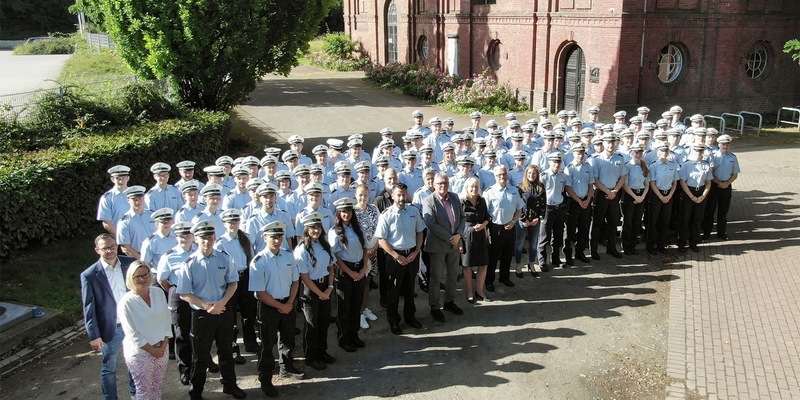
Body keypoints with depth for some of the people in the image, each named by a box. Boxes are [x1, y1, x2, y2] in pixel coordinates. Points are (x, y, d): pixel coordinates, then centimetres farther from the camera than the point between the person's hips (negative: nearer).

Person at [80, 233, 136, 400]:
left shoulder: (129, 263, -6)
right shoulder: (89, 275, -14)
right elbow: (88, 308, -10)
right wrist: (94, 335, -11)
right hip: (111, 328, -3)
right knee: (109, 368, 14)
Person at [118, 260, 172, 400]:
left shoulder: (158, 292, -2)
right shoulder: (126, 302, -16)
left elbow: (166, 319, 3)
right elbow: (132, 334, -15)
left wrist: (164, 344, -5)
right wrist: (151, 349, -13)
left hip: (161, 348, 4)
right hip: (140, 353, -4)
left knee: (157, 386, 16)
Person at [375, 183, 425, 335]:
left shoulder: (414, 211, -1)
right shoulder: (386, 215, -13)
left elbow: (419, 232, 8)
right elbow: (381, 240, -12)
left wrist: (416, 251, -5)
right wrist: (397, 256, -16)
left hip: (412, 254, 4)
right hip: (395, 256, -4)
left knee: (409, 288, 19)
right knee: (394, 290, 9)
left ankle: (410, 316, 37)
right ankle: (393, 321, 25)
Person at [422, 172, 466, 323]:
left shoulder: (455, 197, 5)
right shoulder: (428, 201, -13)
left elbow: (462, 217, 8)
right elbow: (431, 224, -19)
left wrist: (459, 235, -9)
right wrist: (449, 238, -18)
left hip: (455, 243, 6)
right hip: (437, 245, -6)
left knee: (453, 275, 16)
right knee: (436, 278, 5)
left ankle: (449, 302, 34)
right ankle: (434, 307, 18)